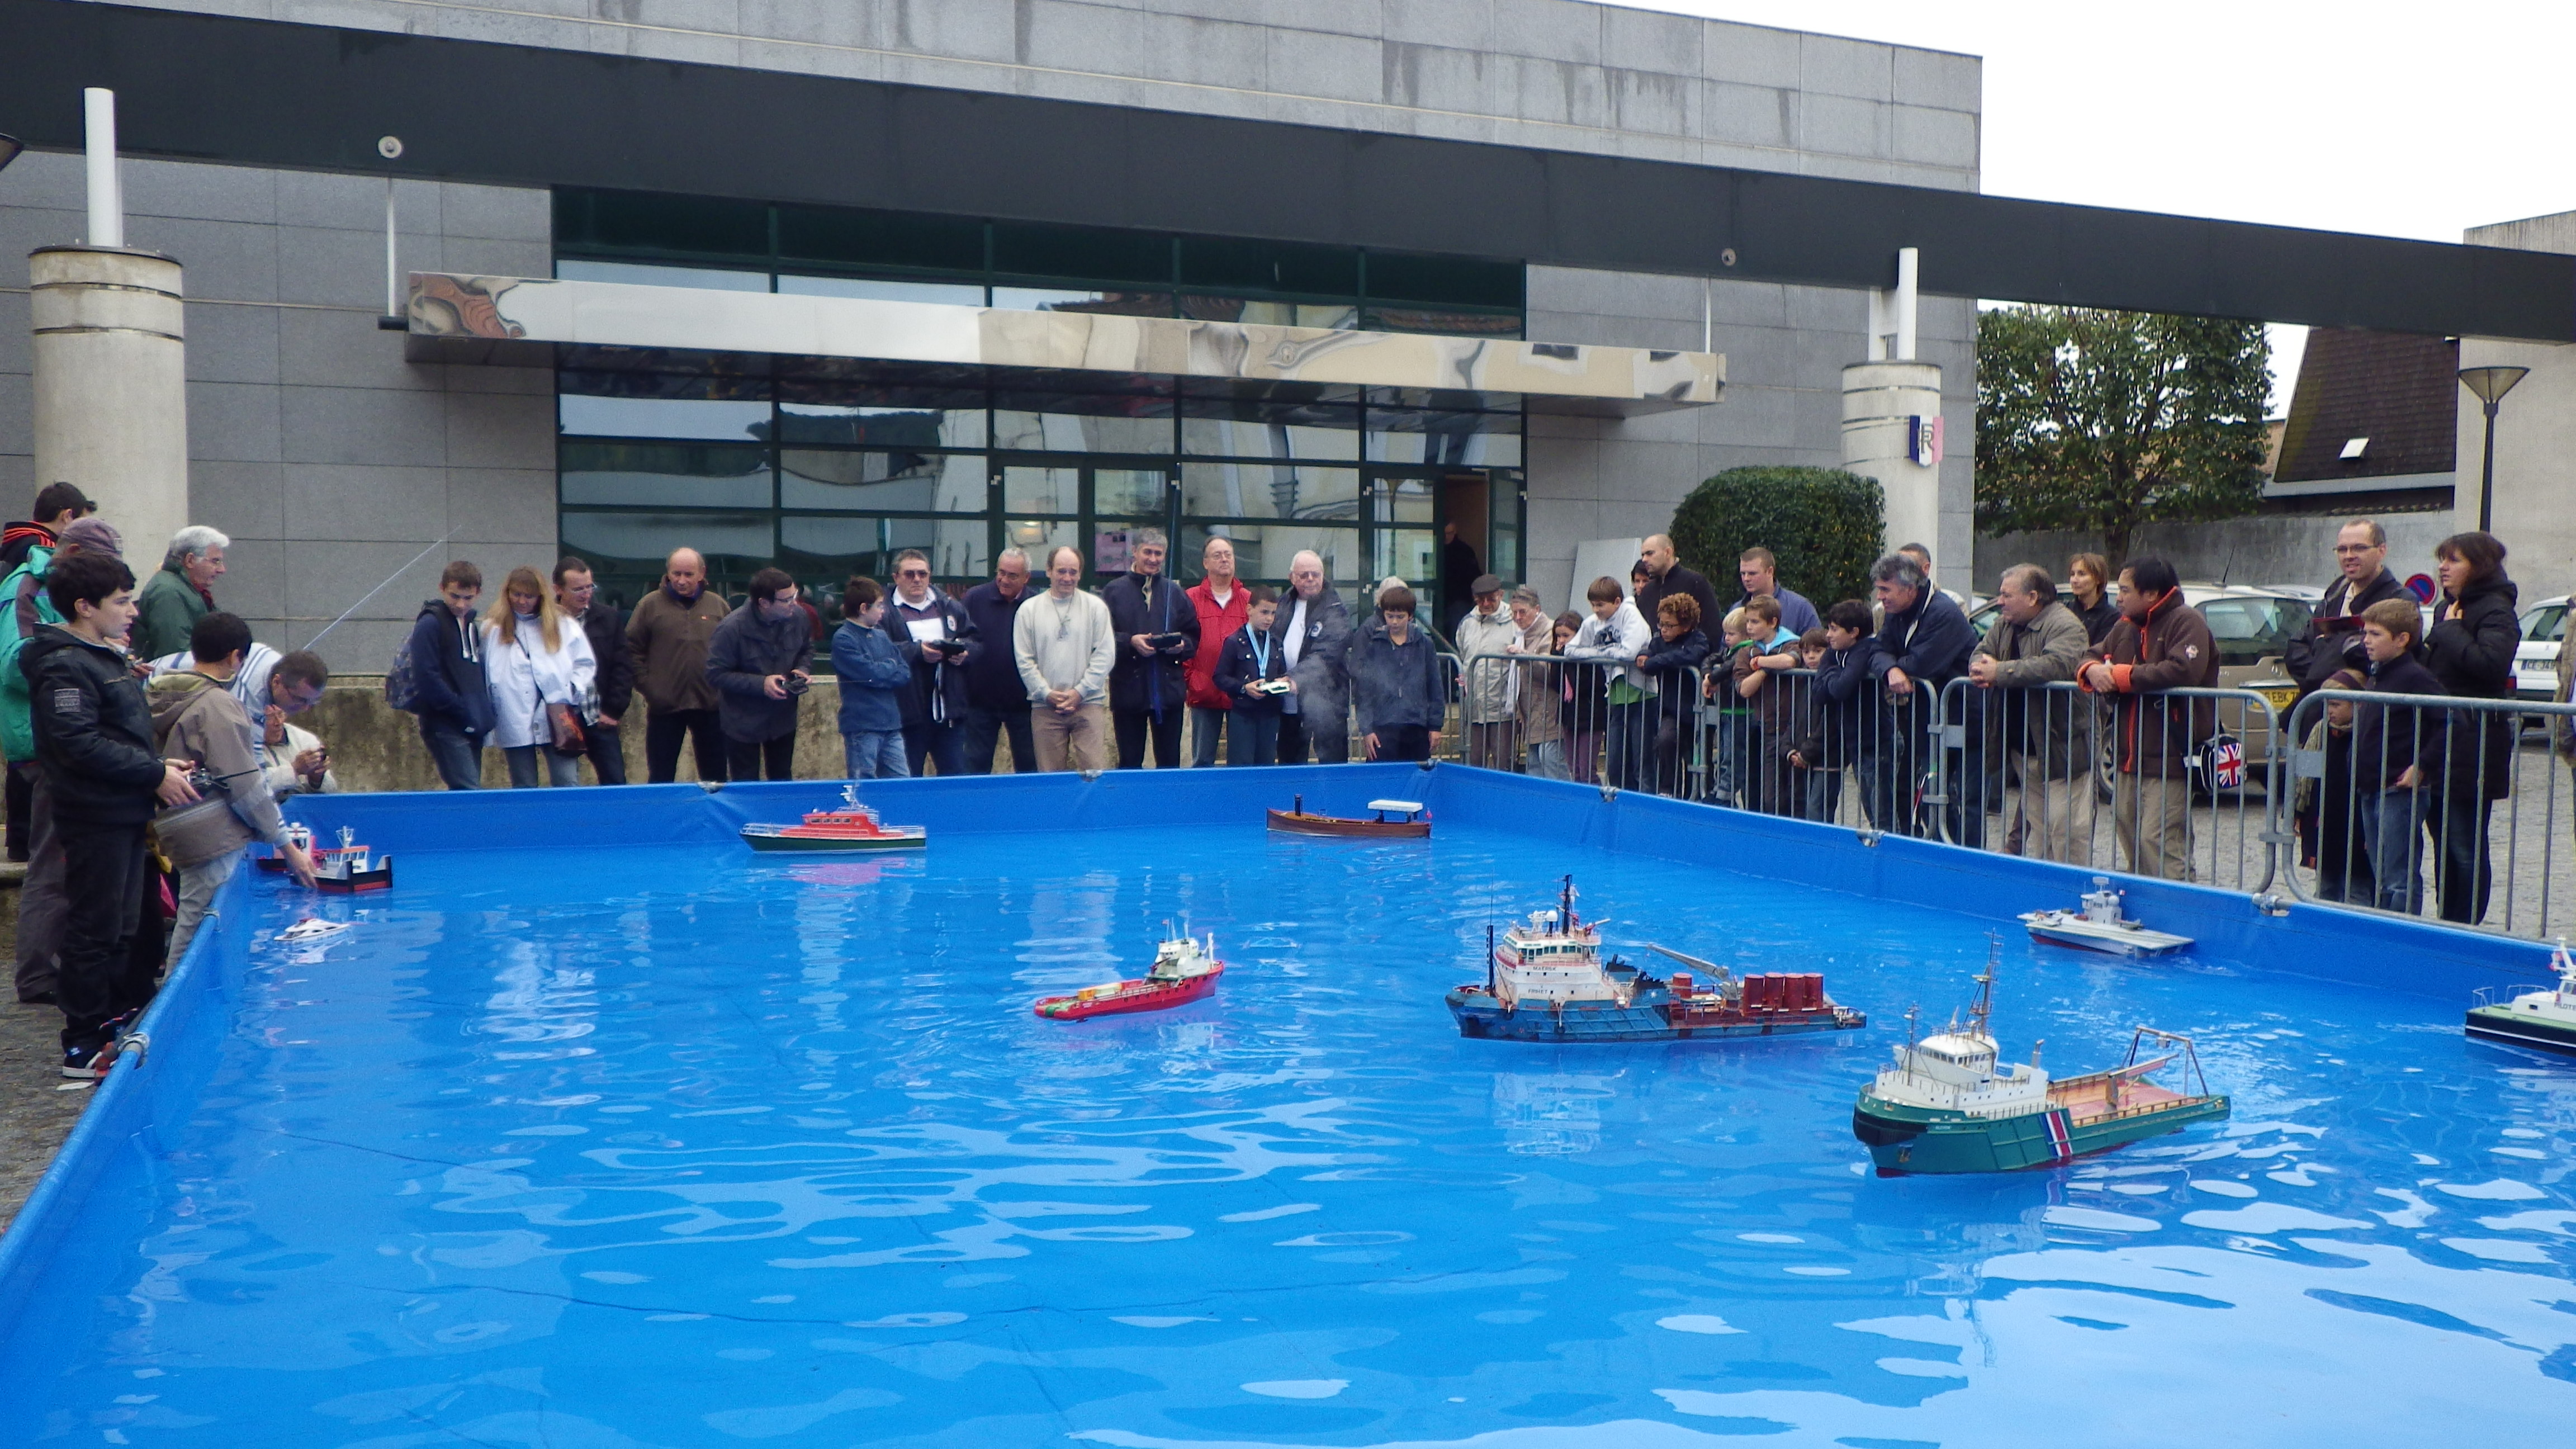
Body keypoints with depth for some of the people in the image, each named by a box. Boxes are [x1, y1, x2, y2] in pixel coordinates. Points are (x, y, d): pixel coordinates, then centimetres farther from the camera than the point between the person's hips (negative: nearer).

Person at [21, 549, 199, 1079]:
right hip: (95, 816, -10)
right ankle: (85, 1046, 4)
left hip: (125, 814, 10)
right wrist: (155, 773, -20)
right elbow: (82, 745, -23)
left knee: (122, 926, 18)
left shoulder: (108, 658, 16)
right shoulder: (65, 666, -15)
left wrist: (160, 764, 7)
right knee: (94, 930, -3)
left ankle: (126, 1018, 28)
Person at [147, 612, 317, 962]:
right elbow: (244, 785, -12)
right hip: (214, 836, -9)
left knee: (189, 926, 14)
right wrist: (287, 845, -6)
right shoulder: (218, 705, -13)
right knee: (196, 936, -6)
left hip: (178, 832, 9)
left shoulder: (159, 697, 12)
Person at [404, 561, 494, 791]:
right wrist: (463, 713, -15)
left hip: (473, 727, 8)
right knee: (470, 793, -16)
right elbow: (427, 678, -15)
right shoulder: (430, 624, -7)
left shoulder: (471, 625, 17)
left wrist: (485, 716, 8)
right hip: (446, 727, -8)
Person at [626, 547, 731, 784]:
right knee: (661, 779, 7)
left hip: (710, 705, 2)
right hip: (664, 705, -1)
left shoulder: (718, 606, 6)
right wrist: (645, 684, -6)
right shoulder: (651, 604, 0)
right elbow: (632, 649, 2)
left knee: (715, 778, 10)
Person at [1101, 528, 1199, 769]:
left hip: (1169, 691, 2)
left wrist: (1182, 645, -9)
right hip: (1128, 689, -2)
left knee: (1170, 763, 7)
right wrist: (1130, 642, -18)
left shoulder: (1175, 593, 11)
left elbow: (1194, 636, 12)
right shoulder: (1114, 591, 2)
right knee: (1130, 763, 5)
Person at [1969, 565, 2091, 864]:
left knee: (2068, 835, -6)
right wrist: (1981, 667, -11)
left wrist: (1999, 672, -27)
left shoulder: (2064, 625, -15)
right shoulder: (2005, 625, 12)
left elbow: (2057, 665, -32)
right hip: (2022, 751, 8)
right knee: (2036, 833, 14)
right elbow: (1980, 653, 15)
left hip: (2061, 750, -8)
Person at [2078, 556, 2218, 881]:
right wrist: (2092, 670, -2)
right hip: (2128, 759, 9)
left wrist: (2121, 675, -16)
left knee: (2160, 845, -12)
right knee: (2130, 842, 13)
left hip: (2168, 760, -9)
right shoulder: (2127, 628, 17)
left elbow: (2183, 671, -26)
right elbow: (2093, 656, 24)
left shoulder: (2186, 622, -9)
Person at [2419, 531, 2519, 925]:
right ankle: (2448, 920, 21)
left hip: (2472, 744, -9)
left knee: (2466, 846, -3)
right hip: (2440, 737, 9)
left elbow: (2490, 662, -27)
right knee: (2444, 839, 13)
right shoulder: (2446, 607, 16)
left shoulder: (2496, 611, -10)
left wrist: (2451, 631, -17)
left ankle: (2466, 926, 5)